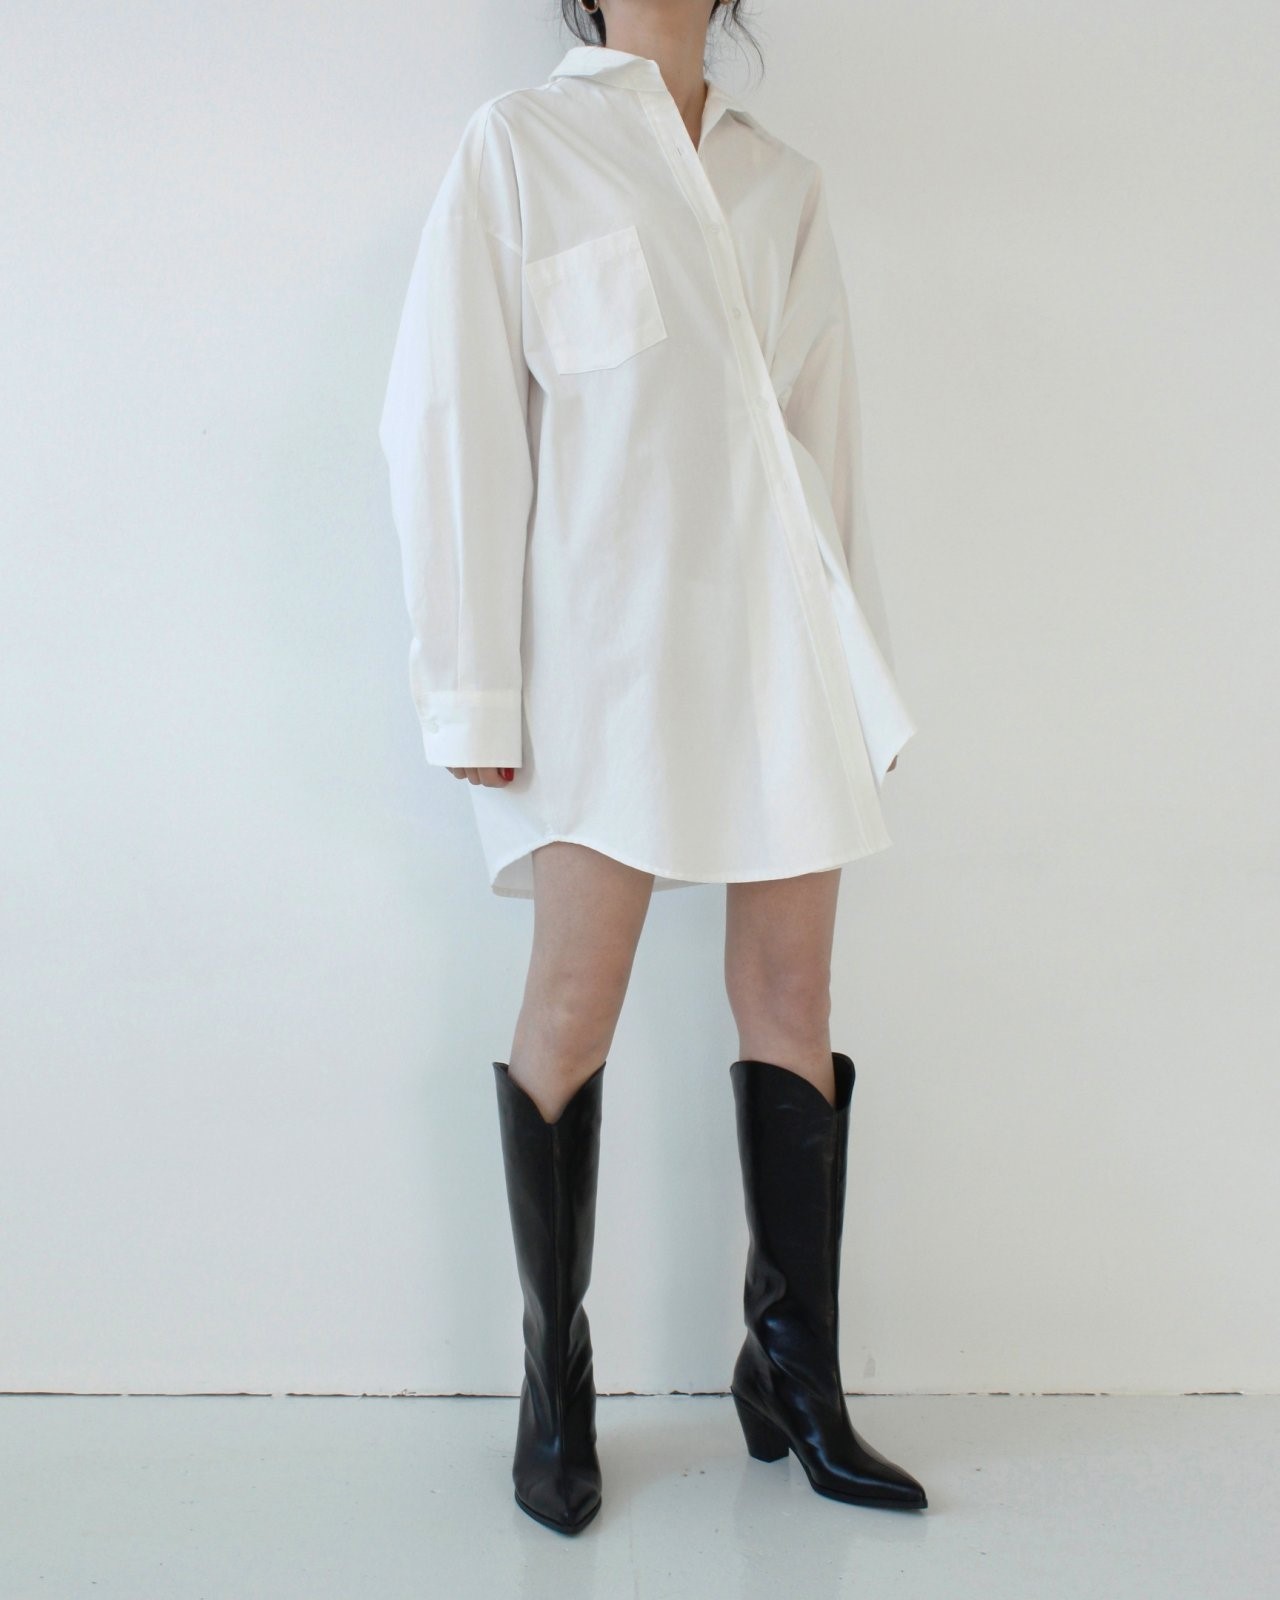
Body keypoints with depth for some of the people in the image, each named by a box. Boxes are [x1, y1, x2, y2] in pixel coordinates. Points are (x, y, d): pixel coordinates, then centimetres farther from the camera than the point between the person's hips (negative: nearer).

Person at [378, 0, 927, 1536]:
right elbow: (449, 414, -2)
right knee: (574, 1009, -4)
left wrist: (857, 657, 14)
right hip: (606, 632, -4)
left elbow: (827, 432, 18)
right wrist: (472, 685, -9)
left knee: (791, 998, 4)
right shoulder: (519, 144, 6)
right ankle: (554, 1391, 12)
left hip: (783, 633, 5)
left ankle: (798, 1381, 15)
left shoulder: (784, 182, 18)